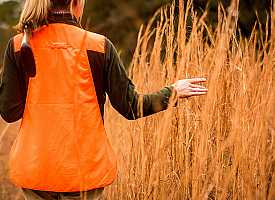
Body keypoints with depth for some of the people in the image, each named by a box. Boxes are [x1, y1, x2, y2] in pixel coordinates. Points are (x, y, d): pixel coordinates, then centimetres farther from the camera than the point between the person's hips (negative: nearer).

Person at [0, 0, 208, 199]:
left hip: (33, 168, 2)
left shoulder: (18, 46, -4)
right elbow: (130, 107, -3)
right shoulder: (98, 46, -7)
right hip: (84, 170, -1)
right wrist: (173, 91, 11)